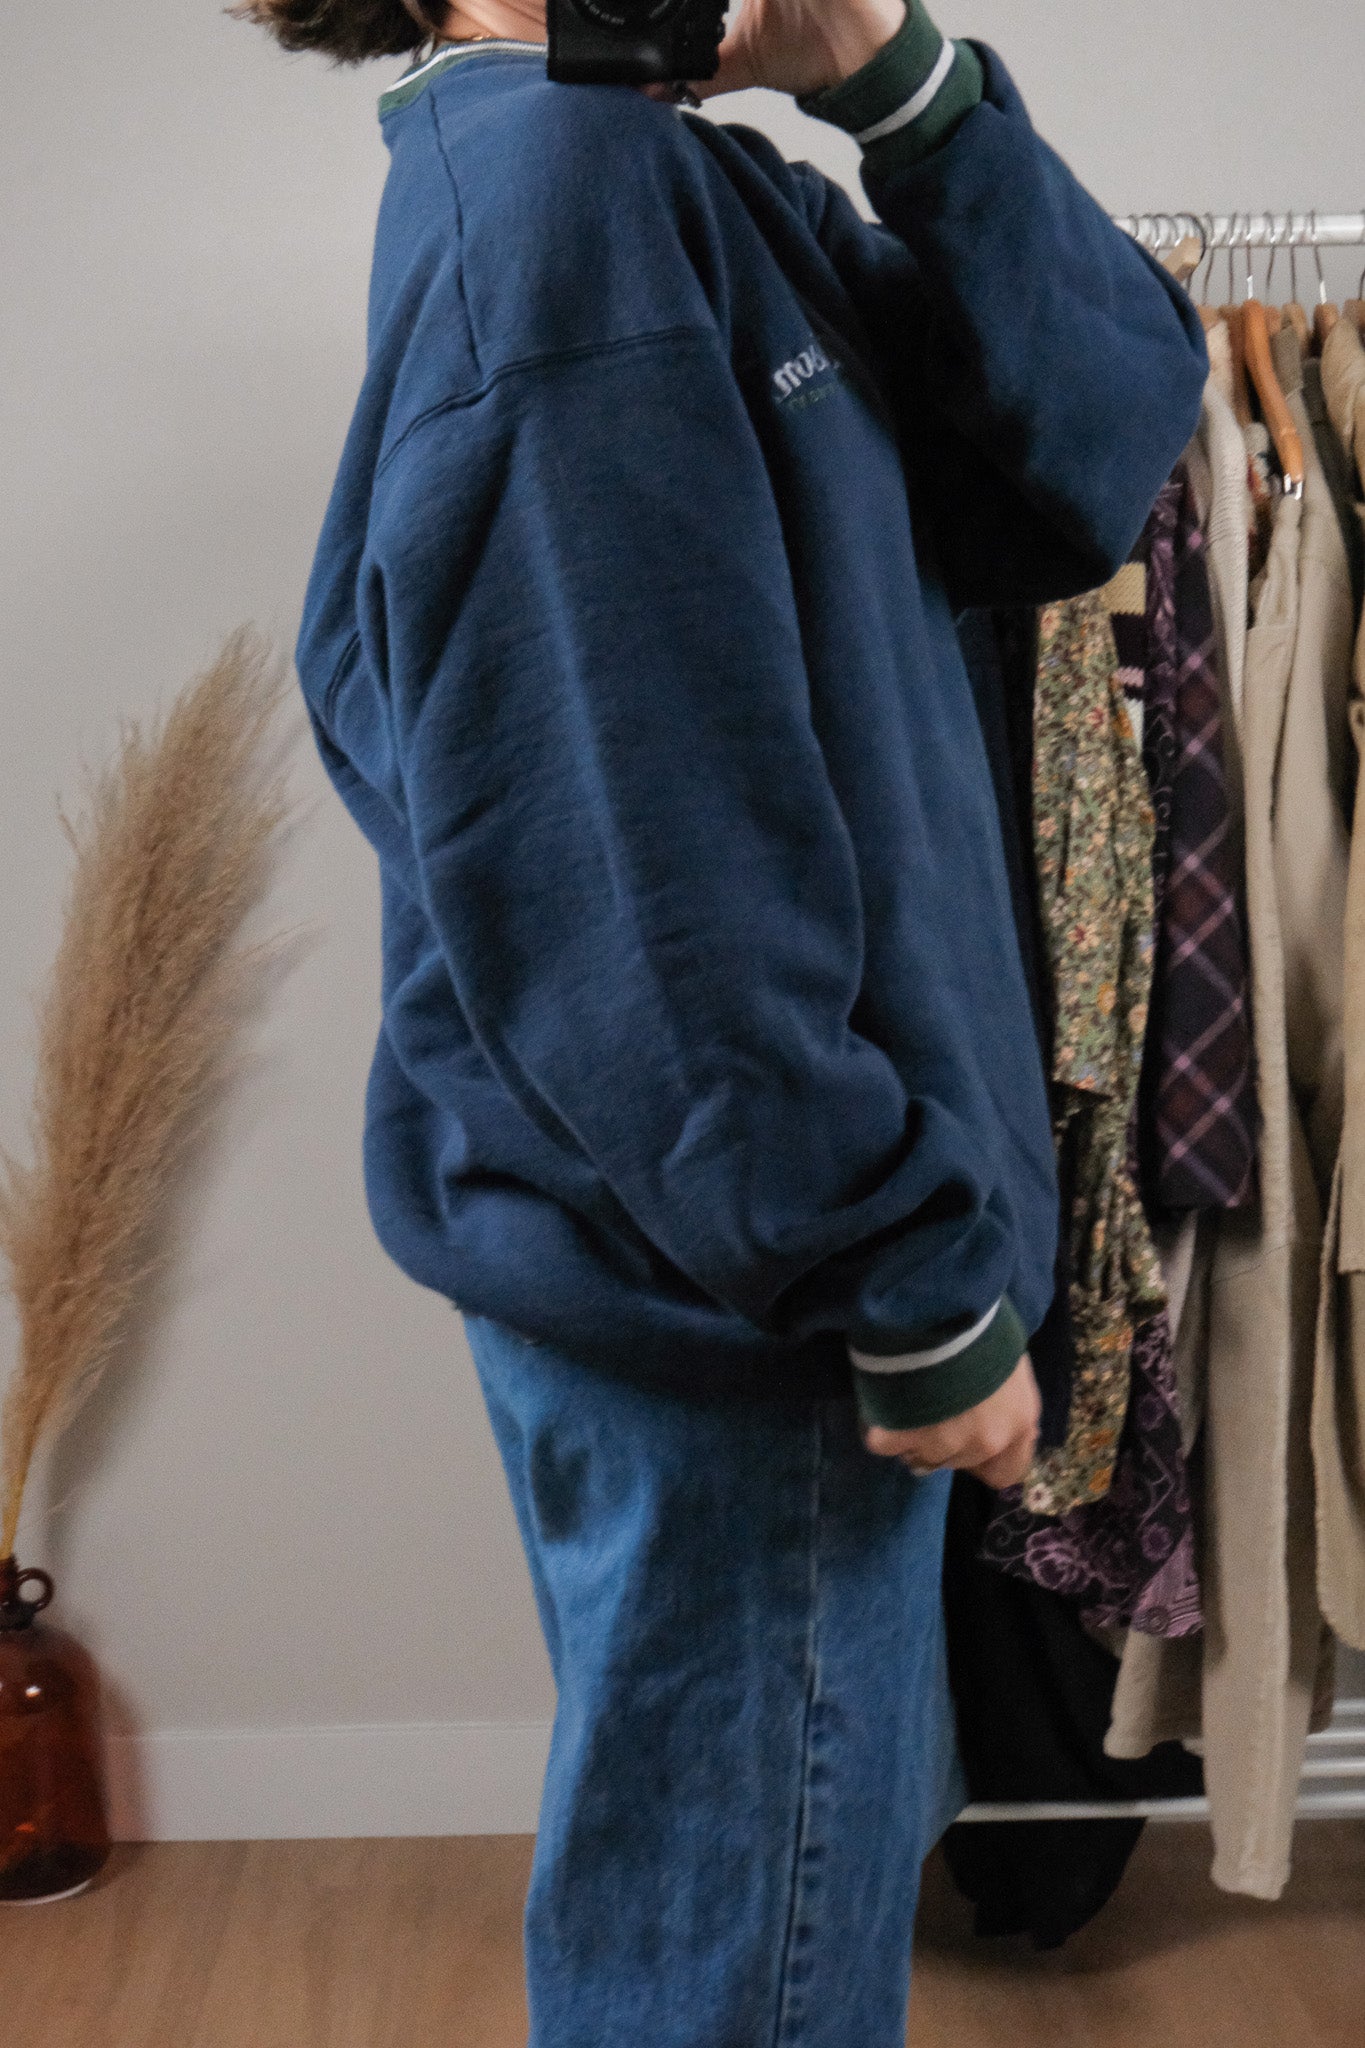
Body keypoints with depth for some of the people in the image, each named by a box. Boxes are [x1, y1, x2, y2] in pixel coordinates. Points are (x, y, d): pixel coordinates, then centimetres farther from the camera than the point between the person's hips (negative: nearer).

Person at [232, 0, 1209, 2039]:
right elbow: (632, 852, -25)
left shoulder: (694, 182, 12)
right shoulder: (546, 180, -17)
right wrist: (918, 1286, -18)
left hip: (792, 1235, 10)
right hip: (723, 1273, -10)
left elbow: (1100, 432, 4)